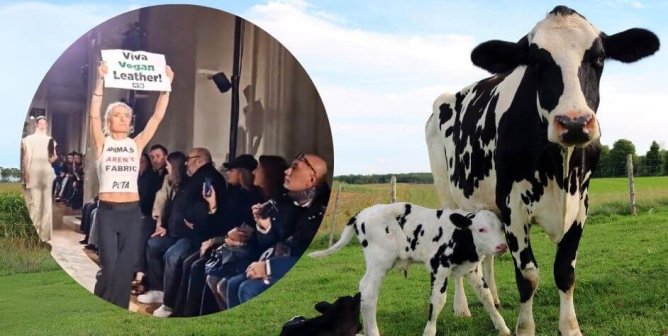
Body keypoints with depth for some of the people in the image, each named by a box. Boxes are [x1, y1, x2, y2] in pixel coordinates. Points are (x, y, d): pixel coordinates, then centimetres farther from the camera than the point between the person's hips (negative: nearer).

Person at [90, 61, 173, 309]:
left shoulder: (136, 144, 9)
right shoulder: (102, 143, 3)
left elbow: (157, 117, 2)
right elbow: (94, 115, -11)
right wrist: (100, 81, -21)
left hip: (132, 212, 3)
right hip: (107, 212, -2)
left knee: (126, 269, 2)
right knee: (109, 267, -7)